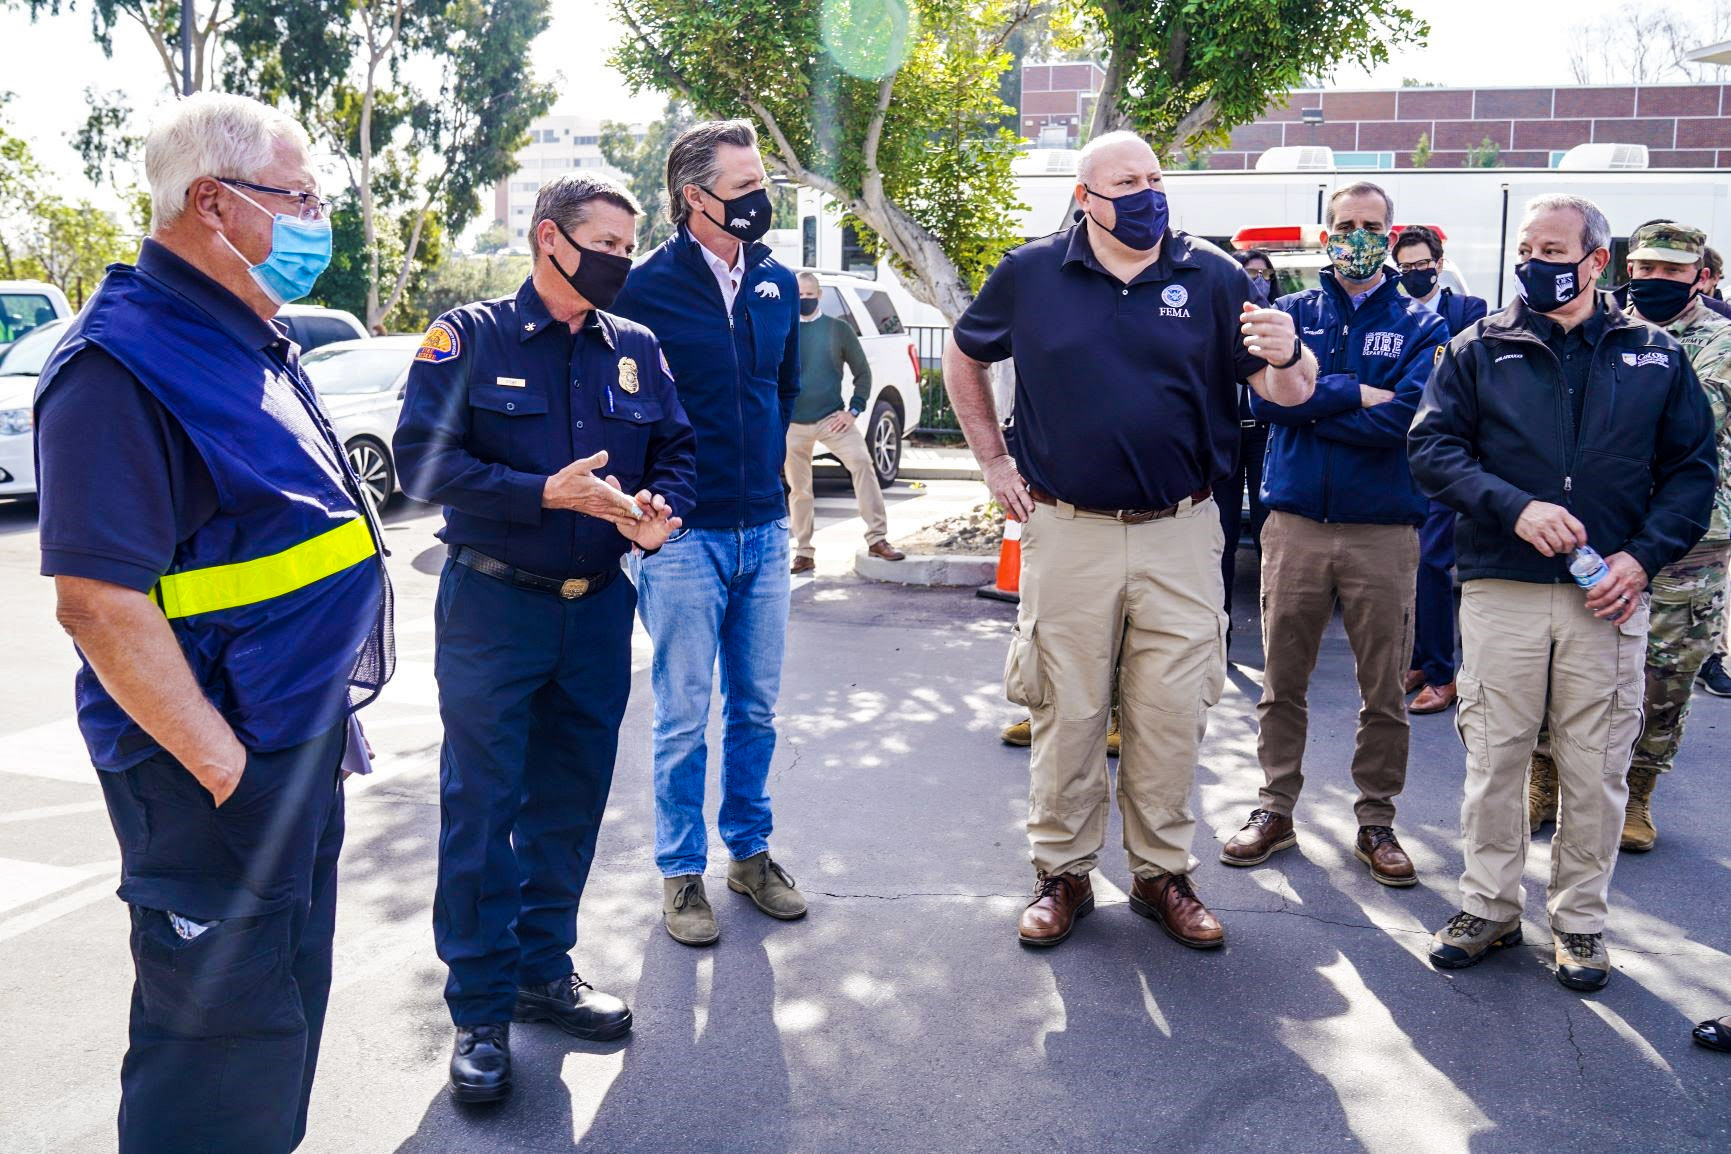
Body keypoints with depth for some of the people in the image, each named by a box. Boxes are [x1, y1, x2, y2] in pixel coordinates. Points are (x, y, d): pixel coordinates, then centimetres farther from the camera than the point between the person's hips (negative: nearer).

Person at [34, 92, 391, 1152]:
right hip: (223, 774, -10)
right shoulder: (124, 362, -20)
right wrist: (225, 771, -22)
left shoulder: (254, 344, 11)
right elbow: (100, 600, -25)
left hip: (302, 745, 10)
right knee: (224, 1048, 4)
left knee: (288, 1006, 22)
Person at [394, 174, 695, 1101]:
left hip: (597, 608, 5)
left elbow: (675, 450, 13)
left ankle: (544, 968, 29)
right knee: (481, 805, 0)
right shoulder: (469, 337, -4)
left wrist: (661, 509, -10)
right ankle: (480, 1008, 12)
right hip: (491, 606, -4)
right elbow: (424, 457, -13)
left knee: (571, 799, 12)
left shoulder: (635, 349, 9)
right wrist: (546, 493, -22)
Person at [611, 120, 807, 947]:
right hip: (685, 536, -5)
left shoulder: (778, 284, 7)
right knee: (684, 715, 4)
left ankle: (749, 852, 29)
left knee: (755, 707, 14)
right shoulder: (647, 287, -10)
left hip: (764, 529, 5)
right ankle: (682, 872, 19)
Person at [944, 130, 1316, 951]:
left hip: (1180, 536, 1)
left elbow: (1285, 392, -5)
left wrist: (1287, 360, -29)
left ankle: (1163, 874, 24)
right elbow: (964, 358, 16)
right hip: (1066, 532, 0)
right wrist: (994, 461, 9)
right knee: (1067, 713, 7)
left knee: (1173, 715, 6)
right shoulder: (1030, 274, 2)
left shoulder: (1211, 277, 1)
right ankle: (1062, 874, 22)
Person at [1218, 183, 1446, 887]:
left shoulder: (1421, 326, 5)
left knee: (1384, 689, 6)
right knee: (1282, 681, 8)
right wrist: (1356, 393, -11)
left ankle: (1376, 821, 20)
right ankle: (1275, 809, 21)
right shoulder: (1293, 313, 10)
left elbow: (1404, 418, -12)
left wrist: (1309, 401, -8)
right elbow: (1264, 393, -9)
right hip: (1295, 523, 1)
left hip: (1385, 531, -1)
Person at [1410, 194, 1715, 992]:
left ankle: (1580, 920, 22)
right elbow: (1431, 447, -2)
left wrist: (1644, 555, -7)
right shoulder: (1479, 349, 6)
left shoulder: (1655, 357, 9)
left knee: (1597, 770, 6)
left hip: (1608, 596, 1)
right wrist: (1514, 507, -16)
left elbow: (1692, 470, 8)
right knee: (1493, 758, 5)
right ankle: (1489, 906, 21)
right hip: (1500, 590, 0)